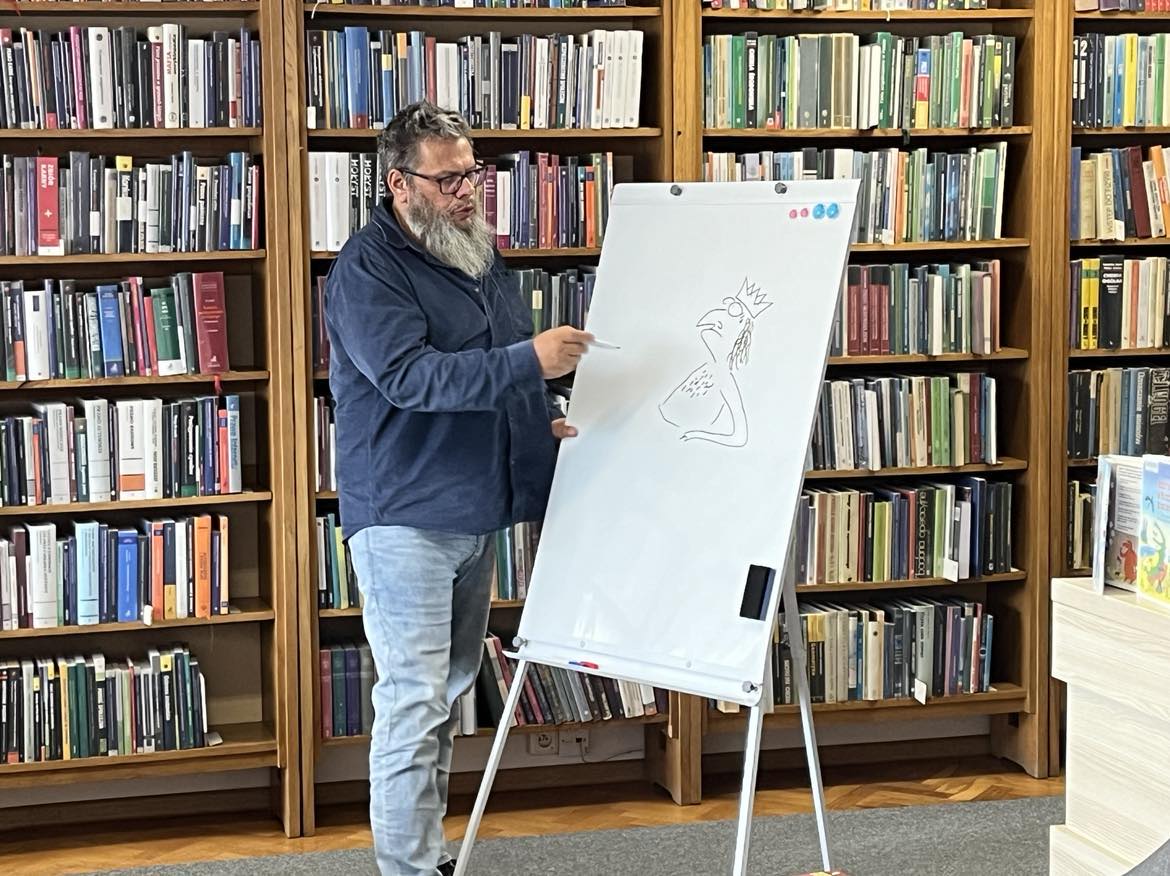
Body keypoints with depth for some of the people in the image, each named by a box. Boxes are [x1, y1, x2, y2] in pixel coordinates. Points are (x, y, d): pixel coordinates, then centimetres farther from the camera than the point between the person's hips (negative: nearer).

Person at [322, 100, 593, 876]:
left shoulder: (481, 252, 13)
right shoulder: (368, 268, -13)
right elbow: (409, 374, -27)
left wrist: (545, 419, 9)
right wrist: (526, 361, -33)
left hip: (476, 512, 8)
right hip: (405, 516, -8)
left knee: (450, 690, 15)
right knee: (414, 701, -9)